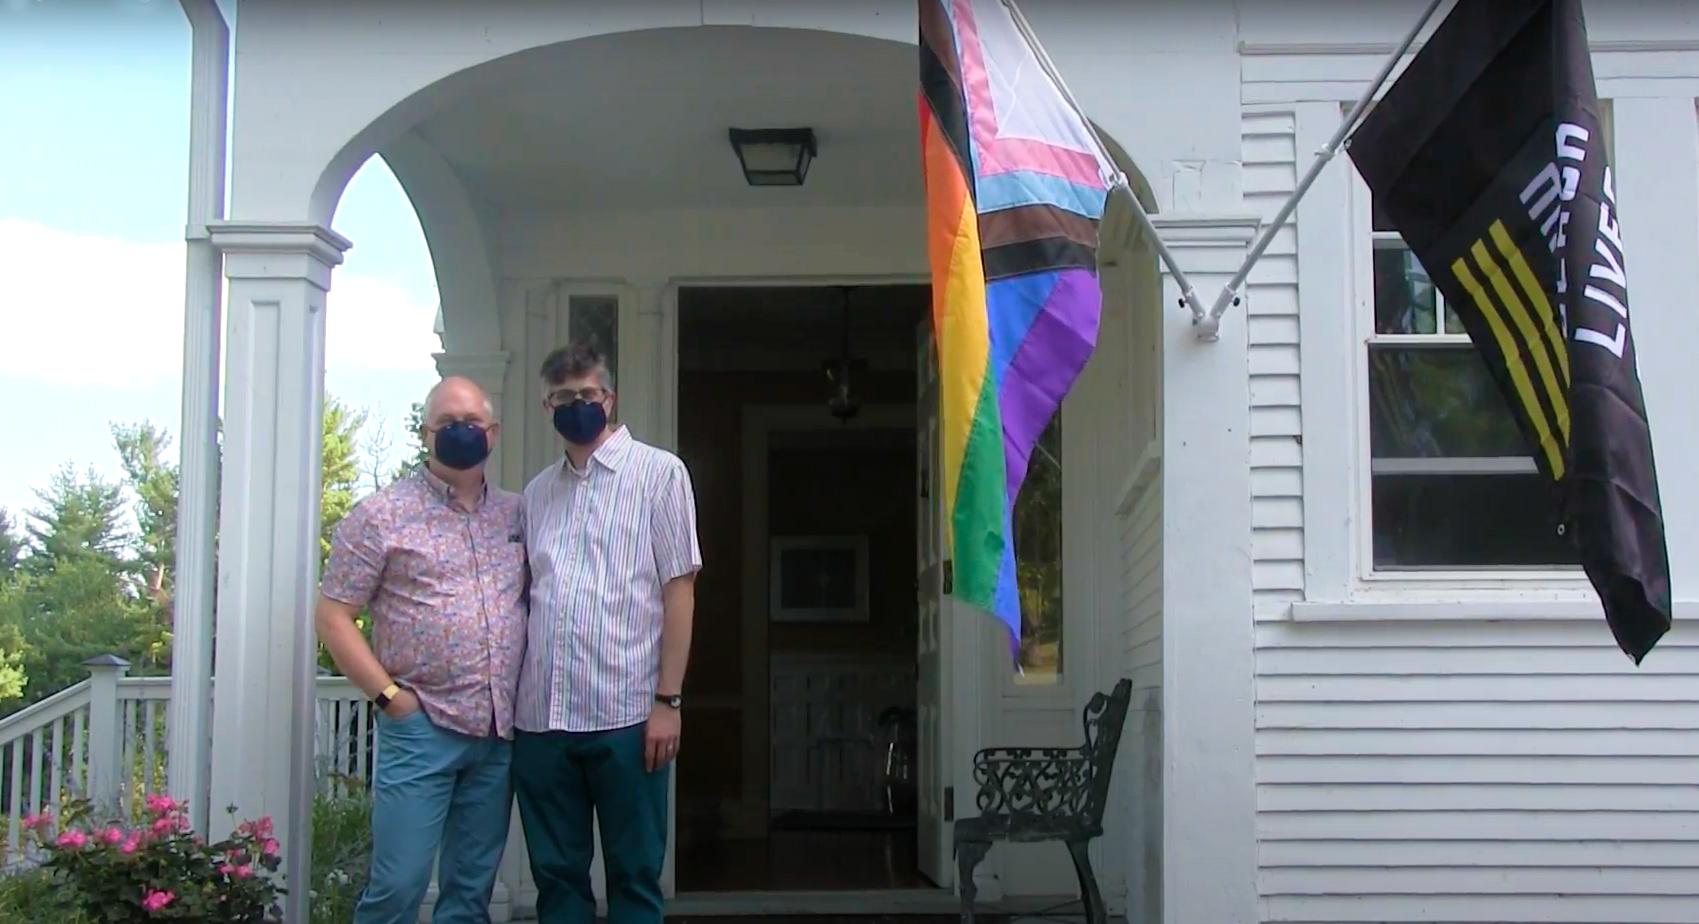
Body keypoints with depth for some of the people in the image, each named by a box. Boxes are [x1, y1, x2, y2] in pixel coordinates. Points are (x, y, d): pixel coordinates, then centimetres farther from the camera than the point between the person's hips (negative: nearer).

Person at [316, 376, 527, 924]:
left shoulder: (516, 515, 12)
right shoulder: (381, 517, -3)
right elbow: (333, 617, -4)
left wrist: (528, 693, 6)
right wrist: (389, 694, -11)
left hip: (501, 734, 5)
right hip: (420, 729, -5)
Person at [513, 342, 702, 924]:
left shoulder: (658, 472, 3)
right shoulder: (536, 492, 16)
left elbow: (679, 590, -2)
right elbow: (524, 598, 18)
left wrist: (668, 699, -9)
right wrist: (508, 699, 8)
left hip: (626, 714, -4)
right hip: (540, 717, 4)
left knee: (634, 876, 3)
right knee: (556, 876, 9)